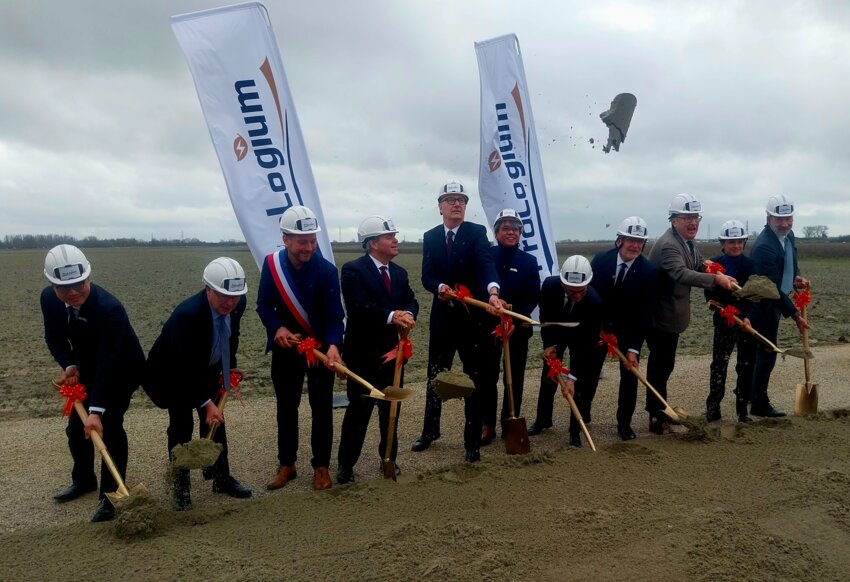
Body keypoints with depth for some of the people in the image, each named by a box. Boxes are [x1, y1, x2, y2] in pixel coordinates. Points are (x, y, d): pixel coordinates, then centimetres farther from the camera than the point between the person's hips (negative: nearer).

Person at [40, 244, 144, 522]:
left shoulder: (109, 308, -37)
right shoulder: (49, 299, -18)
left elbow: (108, 363, -39)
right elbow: (54, 338, -1)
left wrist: (96, 411, -42)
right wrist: (69, 366, -20)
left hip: (120, 369, -6)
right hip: (85, 368, 6)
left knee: (109, 425, -13)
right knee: (76, 426, 13)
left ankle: (110, 495, 0)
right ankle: (83, 480, 37)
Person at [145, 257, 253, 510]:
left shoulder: (237, 303, -21)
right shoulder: (187, 314, -40)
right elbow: (185, 367, -37)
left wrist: (229, 366, 0)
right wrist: (206, 402, -36)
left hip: (206, 369, 6)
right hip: (172, 373, -6)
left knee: (214, 421, 8)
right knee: (181, 425, -8)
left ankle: (221, 477, 20)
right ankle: (180, 486, 7)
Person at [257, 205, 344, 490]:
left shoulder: (326, 269, -18)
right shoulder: (271, 264, -9)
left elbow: (334, 315, -20)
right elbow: (263, 304, -2)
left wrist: (333, 346, -38)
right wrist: (278, 328, -20)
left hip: (320, 347, -2)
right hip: (285, 347, 3)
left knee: (321, 408, 5)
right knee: (286, 407, 12)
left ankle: (321, 466, 20)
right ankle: (286, 465, 27)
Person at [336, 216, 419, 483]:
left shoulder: (399, 273, 11)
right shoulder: (353, 269, -11)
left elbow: (411, 300, 0)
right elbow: (358, 306, -23)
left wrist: (408, 314, -24)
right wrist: (391, 316, -35)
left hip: (392, 350, 6)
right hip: (363, 352, -6)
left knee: (391, 407, 15)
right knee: (359, 409, 1)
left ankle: (389, 458, 31)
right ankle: (346, 464, 14)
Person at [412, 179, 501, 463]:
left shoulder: (477, 232, -7)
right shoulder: (430, 237, 4)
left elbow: (486, 265, -25)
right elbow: (427, 277, -3)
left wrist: (493, 292, -44)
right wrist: (441, 287, -26)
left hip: (473, 317, -3)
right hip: (442, 316, 3)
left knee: (475, 380, 6)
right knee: (434, 376, 15)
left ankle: (473, 441, 19)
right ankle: (430, 431, 34)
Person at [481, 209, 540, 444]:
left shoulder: (529, 261, 4)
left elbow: (533, 297, -1)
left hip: (518, 327, 1)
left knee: (514, 378, 7)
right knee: (488, 376, 1)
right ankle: (487, 425, 13)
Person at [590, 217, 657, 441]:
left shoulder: (648, 270, -19)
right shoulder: (601, 260, -15)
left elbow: (643, 312, -18)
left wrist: (634, 348, -20)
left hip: (629, 329, -1)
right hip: (599, 324, 1)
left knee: (629, 374, 2)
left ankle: (624, 422, 17)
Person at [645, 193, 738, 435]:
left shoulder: (689, 242, 8)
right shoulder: (668, 245, -24)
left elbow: (694, 268, 18)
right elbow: (682, 274, -39)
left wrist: (705, 266, -3)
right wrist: (716, 278, -48)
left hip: (672, 314, 9)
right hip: (659, 316, -9)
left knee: (664, 363, 19)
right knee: (659, 364, -1)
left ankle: (659, 409, 34)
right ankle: (656, 417, 9)